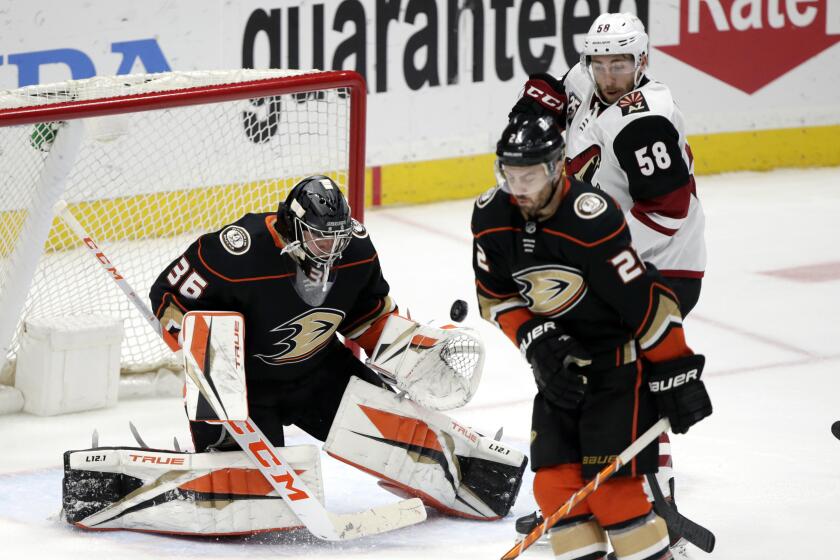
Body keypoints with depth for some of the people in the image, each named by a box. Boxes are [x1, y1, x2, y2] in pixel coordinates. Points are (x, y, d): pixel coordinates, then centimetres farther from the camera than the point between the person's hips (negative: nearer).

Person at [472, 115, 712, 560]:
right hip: (561, 365, 7)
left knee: (610, 485, -14)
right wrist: (539, 341, -12)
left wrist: (677, 375, -19)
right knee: (554, 483, -2)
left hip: (621, 360, -6)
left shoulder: (592, 219, -27)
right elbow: (495, 297, 4)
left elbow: (646, 301, -22)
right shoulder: (491, 217, -6)